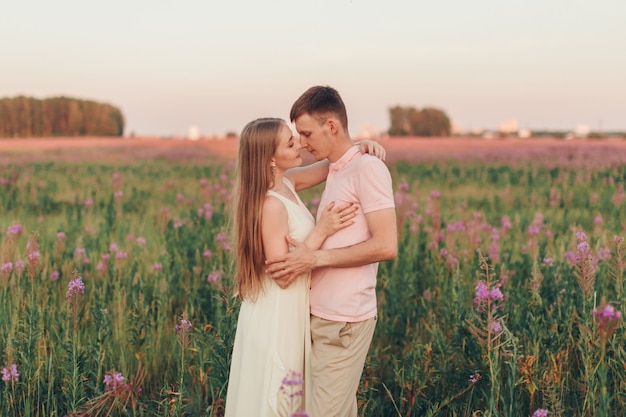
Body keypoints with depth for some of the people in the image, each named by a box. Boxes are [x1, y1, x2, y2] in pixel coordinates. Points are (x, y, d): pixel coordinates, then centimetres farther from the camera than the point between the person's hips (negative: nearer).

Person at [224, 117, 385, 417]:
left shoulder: (287, 182, 0)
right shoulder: (272, 205, -25)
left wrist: (359, 147, -6)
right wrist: (321, 231, -25)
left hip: (290, 308, 9)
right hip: (275, 313, -9)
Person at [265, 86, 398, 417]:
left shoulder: (368, 168, -11)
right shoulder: (336, 171, 16)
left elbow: (386, 246, -18)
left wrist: (315, 258, -17)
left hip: (343, 321, -8)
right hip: (324, 316, 8)